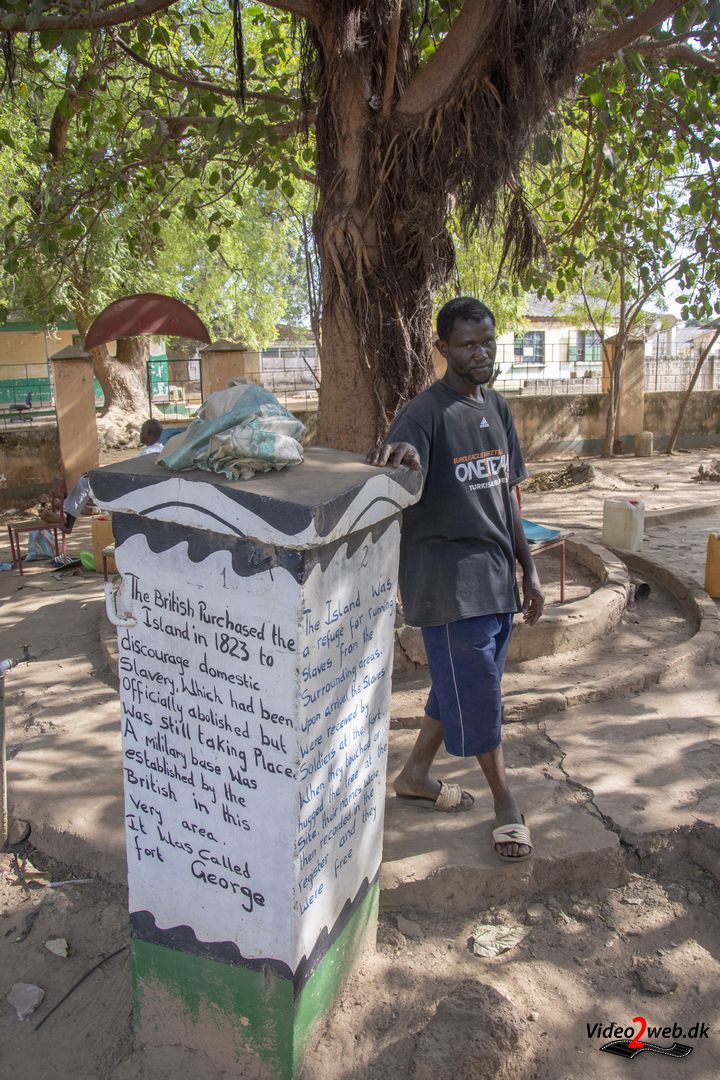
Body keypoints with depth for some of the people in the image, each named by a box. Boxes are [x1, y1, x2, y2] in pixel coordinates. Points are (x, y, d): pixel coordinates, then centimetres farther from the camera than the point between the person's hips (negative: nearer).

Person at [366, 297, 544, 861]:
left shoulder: (497, 408, 11)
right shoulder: (426, 412, -14)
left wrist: (529, 569, 15)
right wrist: (400, 456, -56)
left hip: (496, 572, 8)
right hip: (450, 576, -8)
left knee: (461, 683, 17)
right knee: (477, 688, 1)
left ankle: (416, 773, 36)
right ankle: (505, 800, 21)